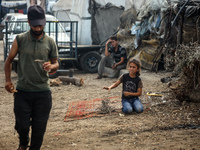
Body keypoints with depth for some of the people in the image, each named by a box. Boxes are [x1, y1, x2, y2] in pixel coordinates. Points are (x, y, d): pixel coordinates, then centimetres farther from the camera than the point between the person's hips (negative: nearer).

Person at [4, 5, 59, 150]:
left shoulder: (50, 42, 2)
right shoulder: (20, 39, -1)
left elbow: (56, 64, 9)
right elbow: (9, 61, 8)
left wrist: (51, 66, -15)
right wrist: (8, 80, -3)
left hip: (43, 91, 1)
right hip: (22, 91, -1)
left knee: (39, 127, 6)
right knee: (22, 125, 5)